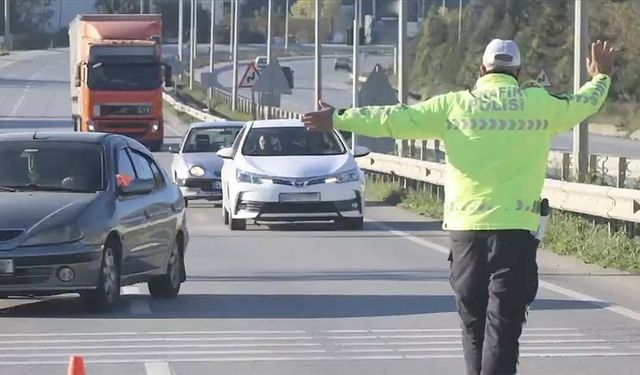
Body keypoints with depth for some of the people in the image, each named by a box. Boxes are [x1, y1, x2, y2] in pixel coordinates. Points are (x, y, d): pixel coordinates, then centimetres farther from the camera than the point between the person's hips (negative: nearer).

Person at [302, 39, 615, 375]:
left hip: (465, 227, 1)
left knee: (473, 324, 15)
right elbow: (582, 104, 22)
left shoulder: (454, 105, 3)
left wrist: (338, 120, 11)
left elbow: (394, 119, 3)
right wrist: (601, 77, 44)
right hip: (516, 230, -1)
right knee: (503, 328, -4)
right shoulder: (539, 104, 4)